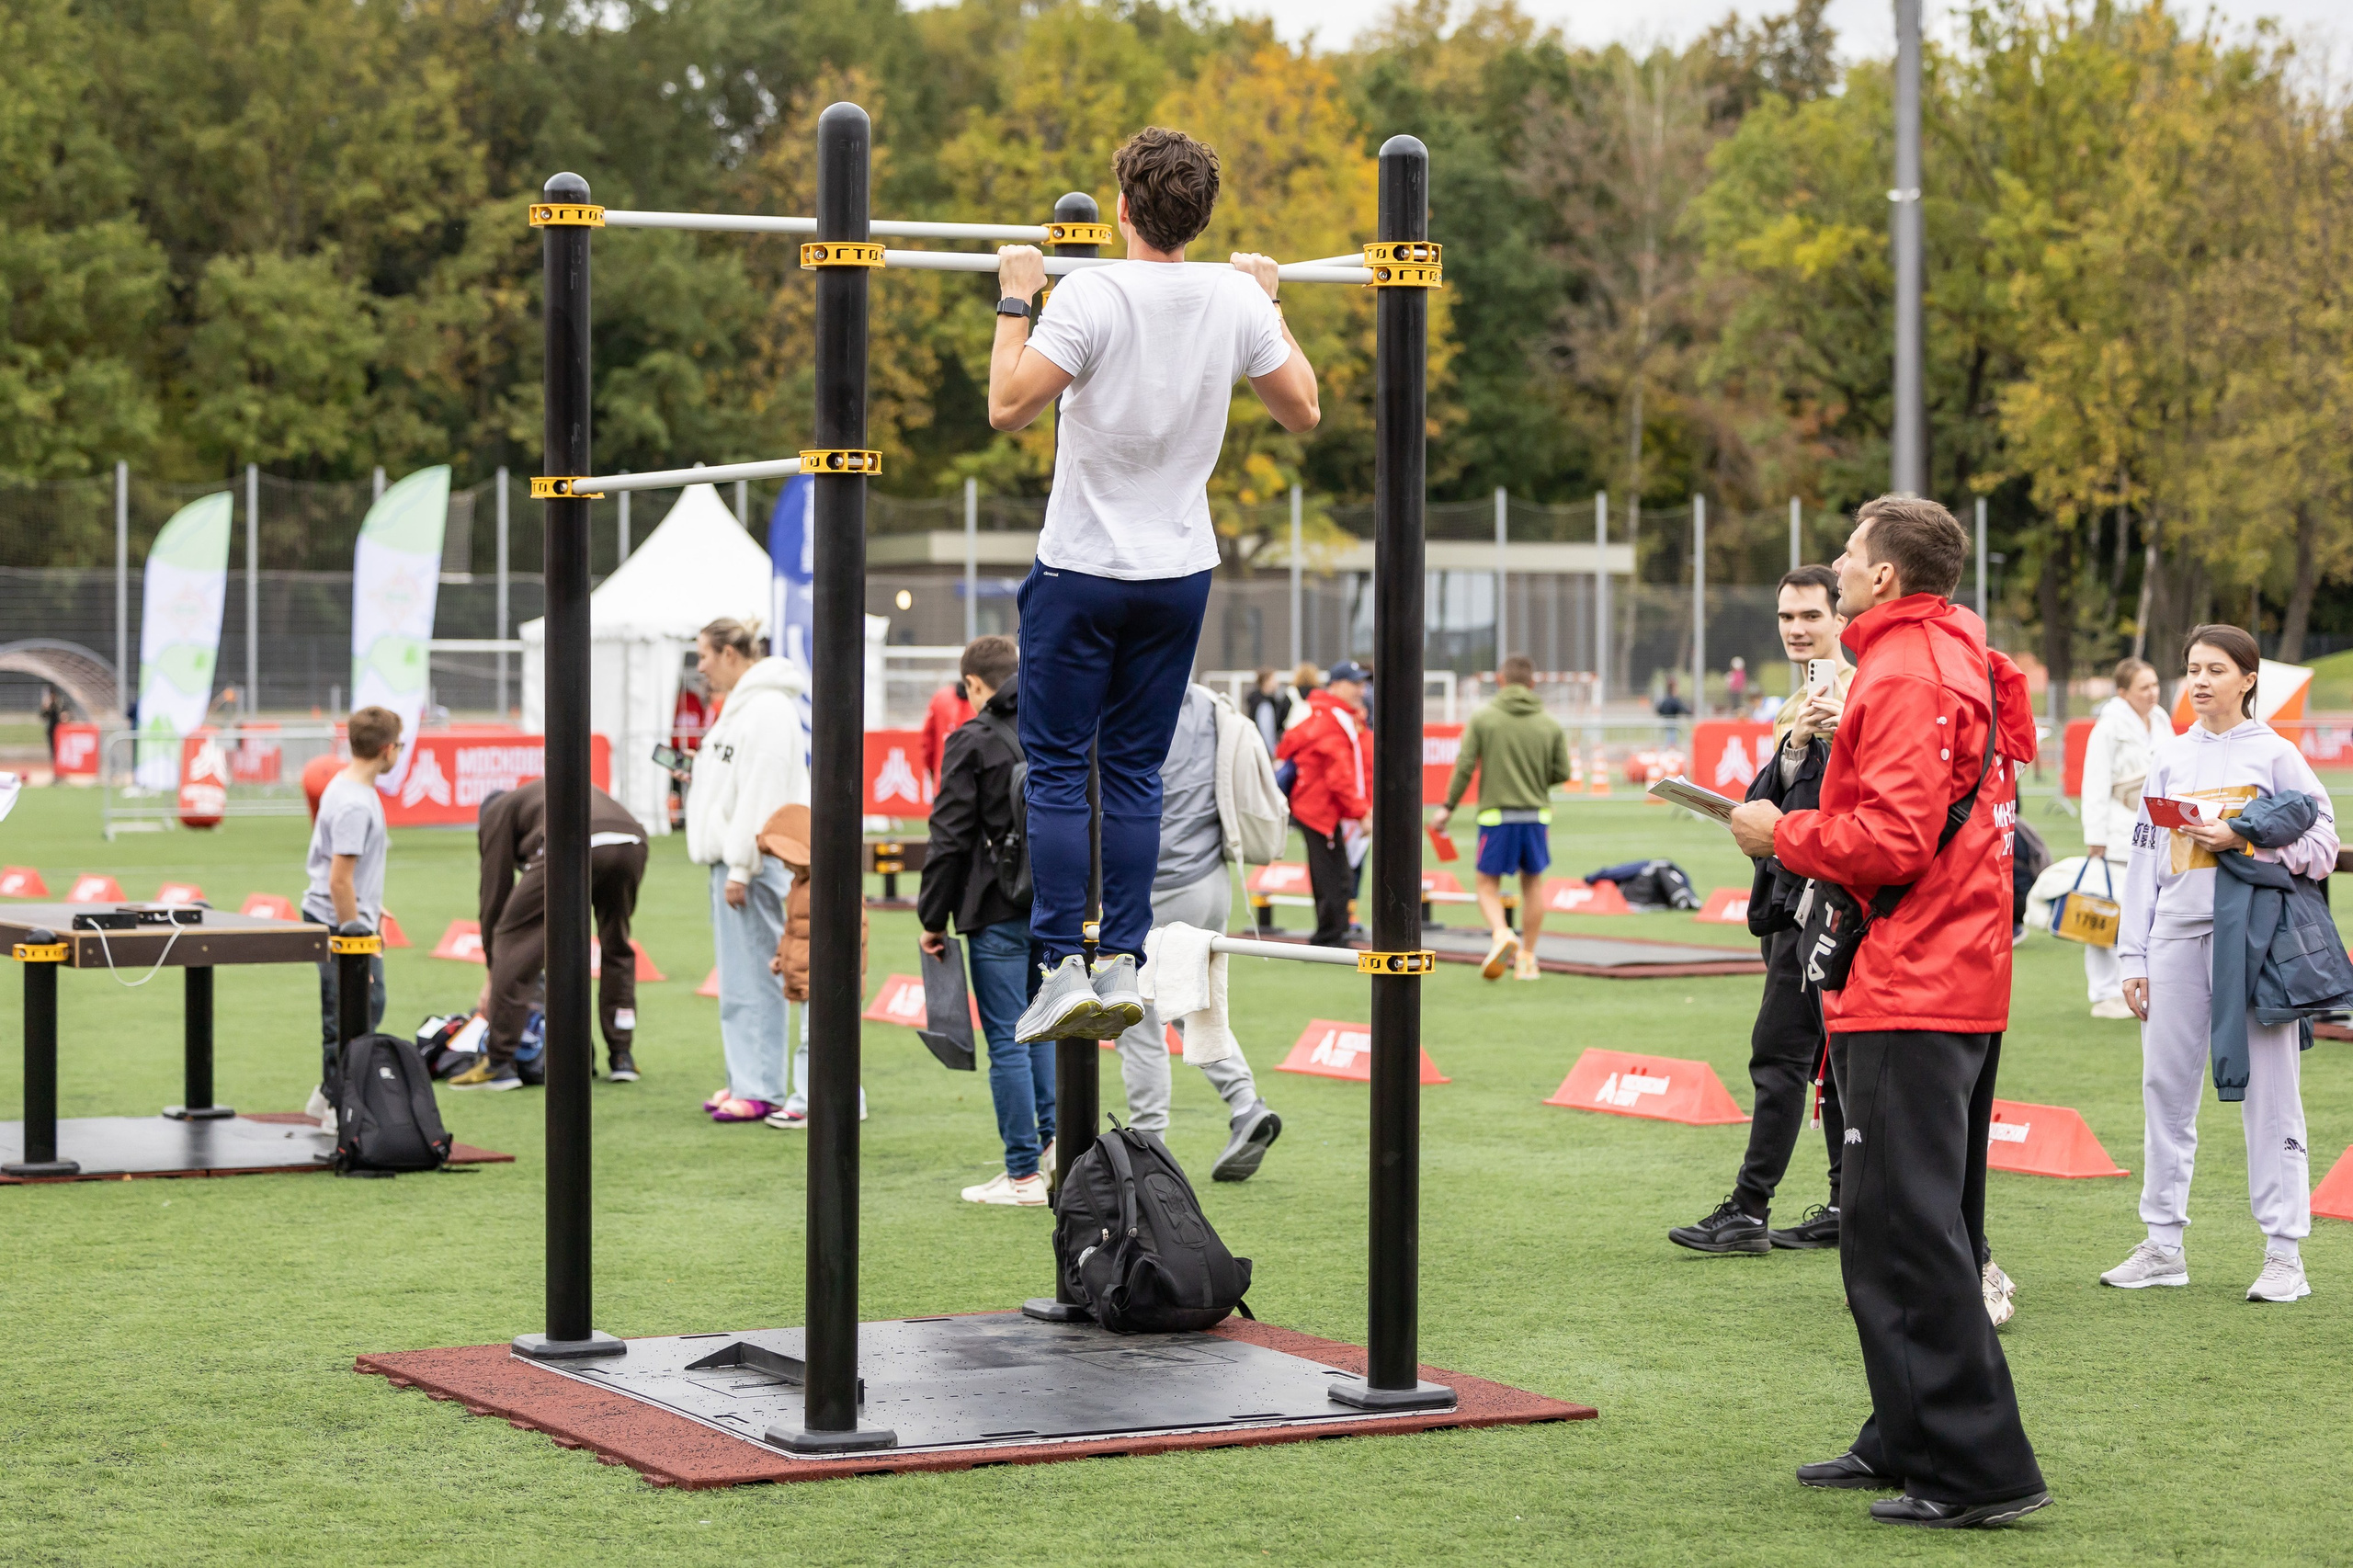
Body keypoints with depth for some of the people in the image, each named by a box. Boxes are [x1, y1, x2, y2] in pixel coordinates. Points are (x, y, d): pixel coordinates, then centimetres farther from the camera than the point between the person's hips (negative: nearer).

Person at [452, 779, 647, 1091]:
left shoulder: (497, 812, 27)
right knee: (616, 946, 27)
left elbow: (495, 893, 22)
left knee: (514, 940, 8)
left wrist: (492, 974, 30)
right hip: (633, 842, 6)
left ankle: (498, 1064, 7)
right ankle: (621, 1057, 30)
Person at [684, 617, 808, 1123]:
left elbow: (761, 793, -20)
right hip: (730, 859, 11)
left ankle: (760, 1091, -8)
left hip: (754, 862, -11)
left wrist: (741, 867, -21)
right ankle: (743, 1080, 19)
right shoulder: (739, 705, 19)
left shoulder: (766, 708, -15)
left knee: (753, 977, -9)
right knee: (738, 979, 13)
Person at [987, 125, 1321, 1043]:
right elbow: (1304, 412, 9)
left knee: (1059, 772, 2)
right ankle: (1122, 965, 8)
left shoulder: (1092, 297, -17)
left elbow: (1008, 407, -18)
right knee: (1135, 773, 12)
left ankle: (1063, 968, -4)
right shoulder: (1239, 302, -2)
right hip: (1180, 571, 4)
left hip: (1082, 569, -4)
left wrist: (1016, 301, -7)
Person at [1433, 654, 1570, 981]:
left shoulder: (1482, 719, -3)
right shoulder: (1550, 724, 3)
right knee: (1533, 883, 15)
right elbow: (1562, 772, 3)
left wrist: (1448, 807, 3)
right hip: (1536, 814, 2)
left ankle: (1501, 933, -20)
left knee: (1488, 883, 8)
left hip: (1496, 815, -2)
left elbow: (1464, 767, -7)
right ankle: (1527, 959, 18)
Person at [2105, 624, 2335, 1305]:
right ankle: (2163, 1243, 13)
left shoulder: (2274, 754, 3)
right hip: (2178, 933, 4)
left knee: (2268, 1090, -4)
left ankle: (2284, 1252, -2)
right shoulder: (2170, 759, 15)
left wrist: (2242, 839, -15)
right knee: (2165, 1084, 5)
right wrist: (2132, 955, 10)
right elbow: (2145, 858, 14)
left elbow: (2321, 842, -2)